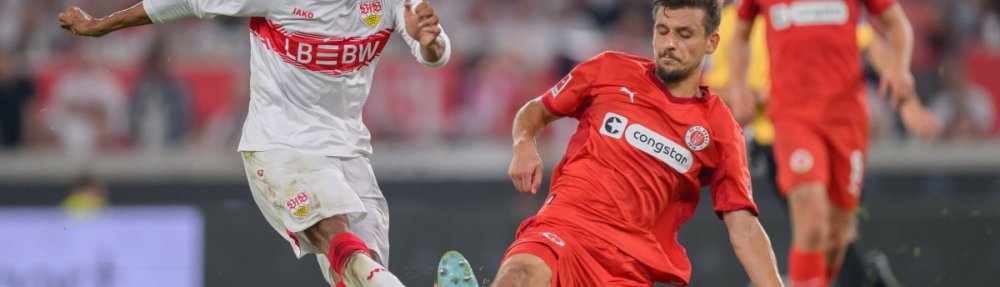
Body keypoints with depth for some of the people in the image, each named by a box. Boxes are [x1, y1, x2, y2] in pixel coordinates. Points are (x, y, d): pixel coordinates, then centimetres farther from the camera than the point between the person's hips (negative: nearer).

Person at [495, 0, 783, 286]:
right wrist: (523, 146, 0)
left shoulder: (721, 130, 9)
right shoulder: (609, 70, 10)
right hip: (563, 224, -2)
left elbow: (744, 229, 6)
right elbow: (536, 110, 23)